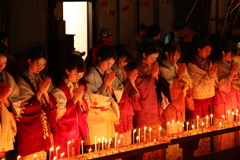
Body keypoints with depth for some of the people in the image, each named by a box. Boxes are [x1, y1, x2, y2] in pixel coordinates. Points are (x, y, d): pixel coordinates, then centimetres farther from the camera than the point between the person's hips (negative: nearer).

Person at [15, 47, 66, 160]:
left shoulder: (44, 78, 10)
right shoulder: (22, 80, -7)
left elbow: (52, 104, 5)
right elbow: (24, 107, -13)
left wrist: (45, 92, -13)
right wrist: (40, 91, -18)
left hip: (44, 125, 5)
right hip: (29, 126, -5)